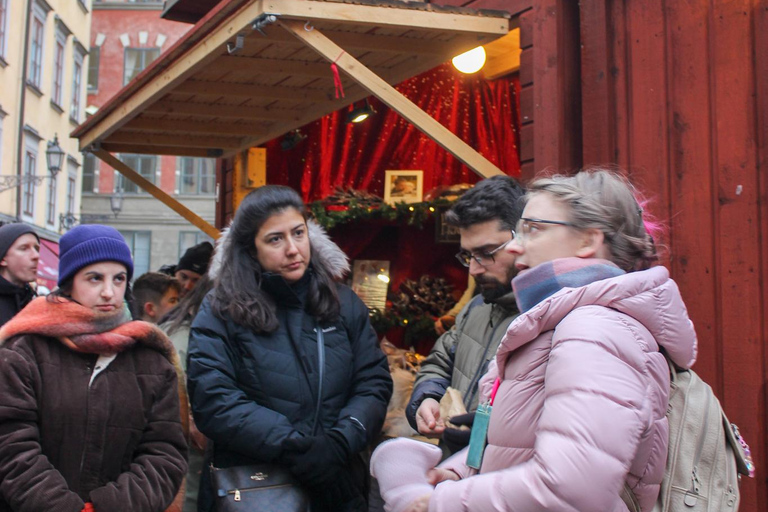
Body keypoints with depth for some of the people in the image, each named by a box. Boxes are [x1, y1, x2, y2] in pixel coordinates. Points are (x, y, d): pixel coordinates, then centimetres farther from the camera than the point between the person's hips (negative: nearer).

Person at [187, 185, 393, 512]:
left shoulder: (344, 304, 10)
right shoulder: (220, 313, 1)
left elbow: (374, 383, 5)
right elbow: (213, 401, -8)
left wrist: (338, 443, -11)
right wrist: (296, 449, -15)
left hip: (338, 479, 1)